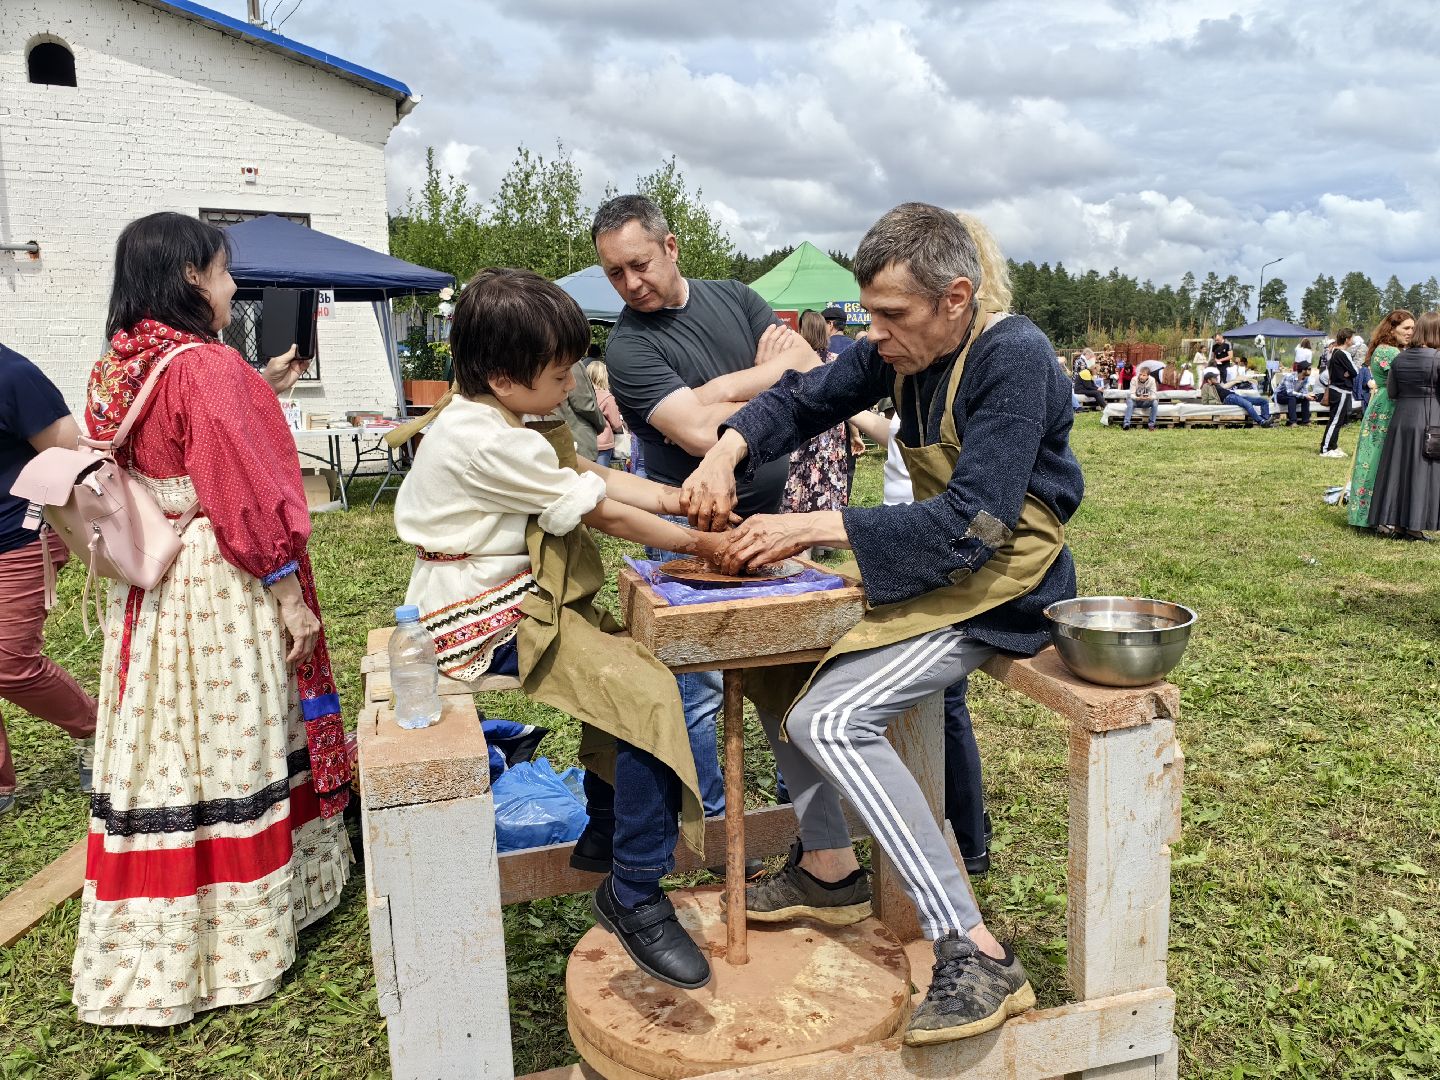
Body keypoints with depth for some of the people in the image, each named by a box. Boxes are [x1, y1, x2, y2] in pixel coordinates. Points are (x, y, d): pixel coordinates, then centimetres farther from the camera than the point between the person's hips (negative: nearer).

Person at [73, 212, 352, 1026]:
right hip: (219, 586, -8)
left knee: (159, 750, 14)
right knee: (229, 751, 2)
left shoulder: (115, 368, 9)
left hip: (143, 586, 8)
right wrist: (289, 592, -13)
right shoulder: (209, 367, -16)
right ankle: (236, 944, 16)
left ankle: (150, 950, 29)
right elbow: (244, 491, -18)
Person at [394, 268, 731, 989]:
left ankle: (605, 834, 28)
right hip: (490, 620, -11)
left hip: (517, 600, 11)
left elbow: (595, 476, 8)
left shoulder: (492, 419, 10)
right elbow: (602, 512, -15)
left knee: (626, 659, 17)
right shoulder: (490, 443, -22)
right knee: (649, 694, -21)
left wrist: (687, 498, -1)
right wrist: (697, 543, -4)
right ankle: (634, 895, -10)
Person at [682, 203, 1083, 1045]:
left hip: (1004, 586, -9)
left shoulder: (1013, 358, -22)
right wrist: (728, 451, -13)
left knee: (829, 719, -23)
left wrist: (814, 526, -27)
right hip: (938, 562, 9)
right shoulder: (903, 348, 2)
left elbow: (972, 522, -28)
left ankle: (977, 956, -16)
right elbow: (807, 398, 8)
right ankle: (829, 870, 20)